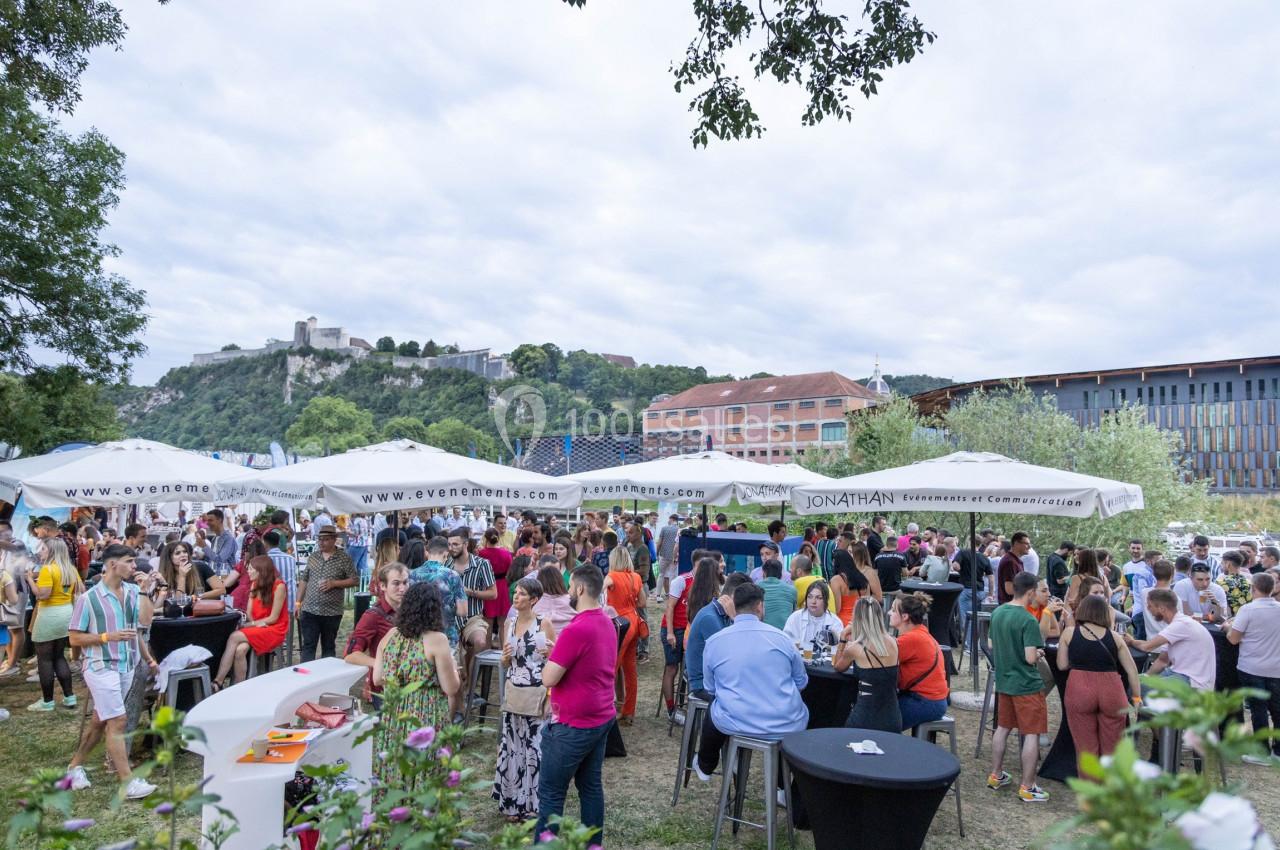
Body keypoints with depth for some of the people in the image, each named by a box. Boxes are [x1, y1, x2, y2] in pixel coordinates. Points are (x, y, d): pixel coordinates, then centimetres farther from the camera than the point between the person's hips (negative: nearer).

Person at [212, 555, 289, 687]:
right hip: (256, 628, 5)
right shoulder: (254, 585, 10)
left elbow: (273, 618, -11)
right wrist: (254, 624, -14)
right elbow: (249, 613, 6)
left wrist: (250, 624, -13)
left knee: (235, 637, -27)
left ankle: (218, 682, -24)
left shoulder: (279, 586, -11)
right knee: (240, 649, -28)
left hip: (274, 630, -5)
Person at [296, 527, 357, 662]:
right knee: (308, 645, 2)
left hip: (332, 612, -3)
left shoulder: (344, 558, -4)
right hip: (309, 610, 3)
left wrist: (334, 583, -17)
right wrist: (298, 602, 9)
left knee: (328, 647, 9)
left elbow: (354, 580, -5)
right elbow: (303, 580, 13)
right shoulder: (313, 557, 8)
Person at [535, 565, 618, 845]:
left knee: (550, 792, 3)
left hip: (574, 725, -9)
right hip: (602, 718, 9)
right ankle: (594, 843, 26)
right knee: (591, 785, 17)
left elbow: (548, 679, -21)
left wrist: (553, 654, -3)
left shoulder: (576, 629, -24)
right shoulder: (608, 624, 5)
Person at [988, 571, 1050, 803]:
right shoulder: (1028, 621, -21)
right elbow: (1031, 658, -23)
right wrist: (1039, 653, -3)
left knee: (1002, 728, 17)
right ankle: (1028, 787, 8)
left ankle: (996, 776, 27)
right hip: (1026, 685, -7)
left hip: (1003, 681, 7)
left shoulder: (997, 613, 2)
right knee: (1032, 735, 3)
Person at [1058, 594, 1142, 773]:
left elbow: (1062, 665, 4)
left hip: (1080, 690, -2)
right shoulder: (1113, 636, 6)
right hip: (1111, 690, 2)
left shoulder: (1069, 632, 2)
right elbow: (1132, 669, 8)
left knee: (1086, 748, 9)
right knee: (1111, 748, 16)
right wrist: (1137, 696, 19)